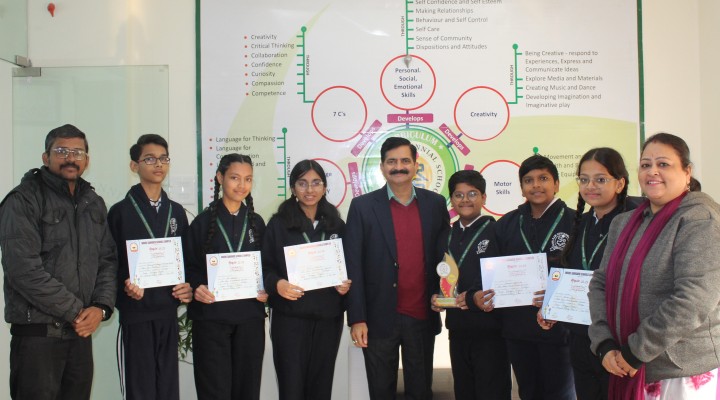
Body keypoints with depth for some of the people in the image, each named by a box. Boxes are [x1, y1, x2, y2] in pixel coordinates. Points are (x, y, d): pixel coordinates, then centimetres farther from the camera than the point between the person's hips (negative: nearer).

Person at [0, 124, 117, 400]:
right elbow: (24, 270, -16)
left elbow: (107, 260, 11)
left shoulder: (94, 203, 12)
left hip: (82, 331, 6)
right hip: (37, 333, -5)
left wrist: (101, 306, -5)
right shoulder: (23, 201, -7)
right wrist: (75, 311, -13)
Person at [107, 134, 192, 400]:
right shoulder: (120, 212, -1)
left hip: (168, 311, 4)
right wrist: (126, 287, -18)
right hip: (136, 313, -4)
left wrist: (188, 286, 0)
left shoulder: (176, 212, 12)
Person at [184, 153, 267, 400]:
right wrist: (197, 287, -18)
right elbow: (189, 266, 1)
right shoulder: (203, 221, 1)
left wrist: (266, 290, -4)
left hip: (250, 315, 3)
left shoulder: (256, 222, 10)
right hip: (211, 315, -3)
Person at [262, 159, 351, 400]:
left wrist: (346, 284, -5)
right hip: (290, 317, -3)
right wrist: (277, 284, -20)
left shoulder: (336, 225, 9)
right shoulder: (278, 224, 0)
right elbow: (266, 266, -1)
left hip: (328, 318, 3)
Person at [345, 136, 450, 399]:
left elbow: (444, 256, 9)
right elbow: (353, 266, -6)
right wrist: (356, 318, -10)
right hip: (380, 318, -2)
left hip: (423, 317, 2)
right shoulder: (363, 206, -4)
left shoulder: (435, 204, 4)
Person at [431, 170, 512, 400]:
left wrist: (475, 297, -19)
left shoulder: (497, 232, -6)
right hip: (458, 329, 6)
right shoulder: (447, 236, 12)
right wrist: (436, 296, 0)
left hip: (490, 330, -6)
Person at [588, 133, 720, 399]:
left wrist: (635, 351, -17)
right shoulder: (623, 223, 9)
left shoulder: (699, 219, -12)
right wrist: (605, 345, -8)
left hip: (684, 372, -6)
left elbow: (694, 301, -21)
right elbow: (601, 283, 6)